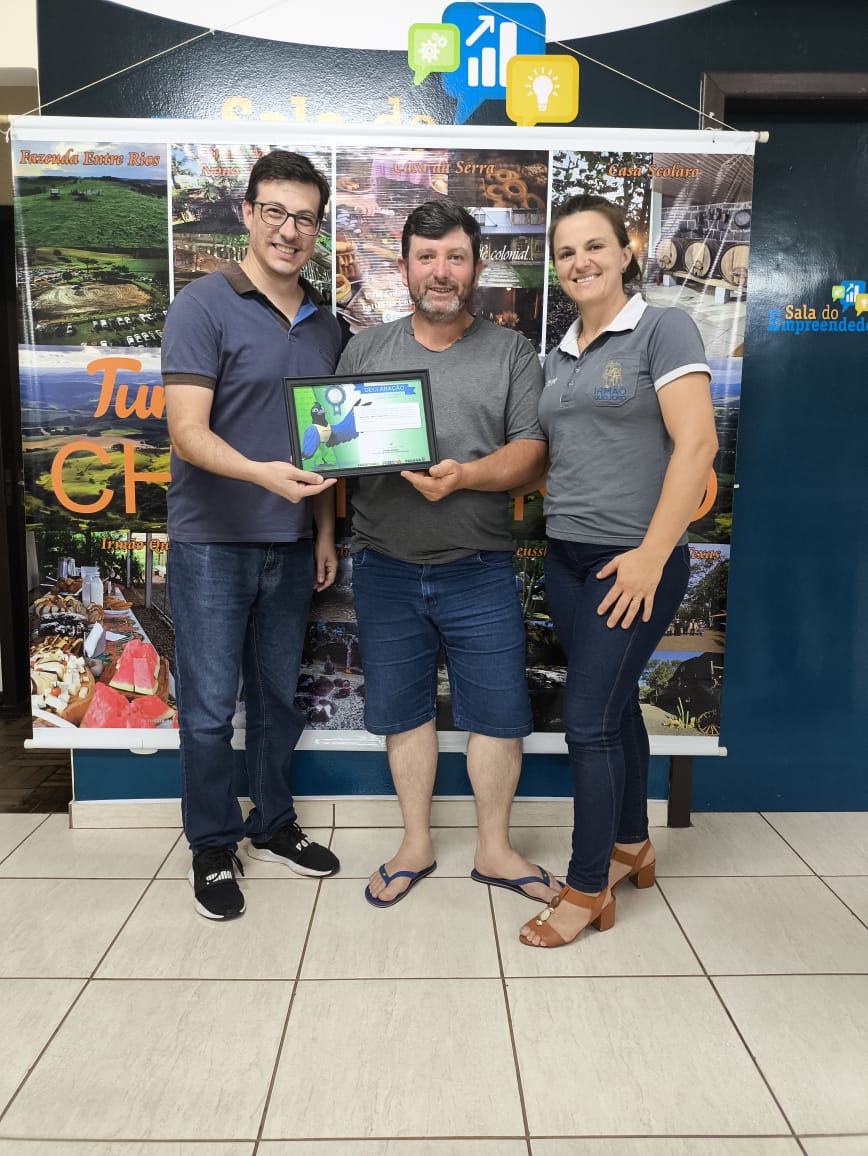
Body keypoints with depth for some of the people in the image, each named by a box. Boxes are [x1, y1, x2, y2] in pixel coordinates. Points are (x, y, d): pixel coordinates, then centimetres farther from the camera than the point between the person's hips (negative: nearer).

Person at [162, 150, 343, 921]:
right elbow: (187, 434, -16)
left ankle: (274, 827, 32)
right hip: (212, 541, -5)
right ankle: (214, 847, 22)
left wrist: (326, 531, 12)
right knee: (210, 706, 3)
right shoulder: (204, 307, -8)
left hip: (291, 545, 5)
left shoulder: (325, 326, 11)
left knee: (279, 697, 14)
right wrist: (262, 473, -34)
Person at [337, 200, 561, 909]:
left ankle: (494, 849, 25)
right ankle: (417, 844, 30)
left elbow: (531, 453, -4)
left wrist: (464, 475, -22)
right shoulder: (366, 349, 11)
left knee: (499, 712, 4)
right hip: (386, 567, 2)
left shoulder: (512, 354, 5)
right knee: (403, 709, 12)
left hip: (479, 570, -1)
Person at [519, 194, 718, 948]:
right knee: (615, 703, 16)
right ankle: (631, 845, 33)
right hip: (567, 556, 6)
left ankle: (588, 888, 11)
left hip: (634, 560, -6)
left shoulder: (662, 329, -6)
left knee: (588, 718, -5)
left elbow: (696, 443, -14)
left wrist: (651, 555, -18)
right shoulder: (559, 356, 14)